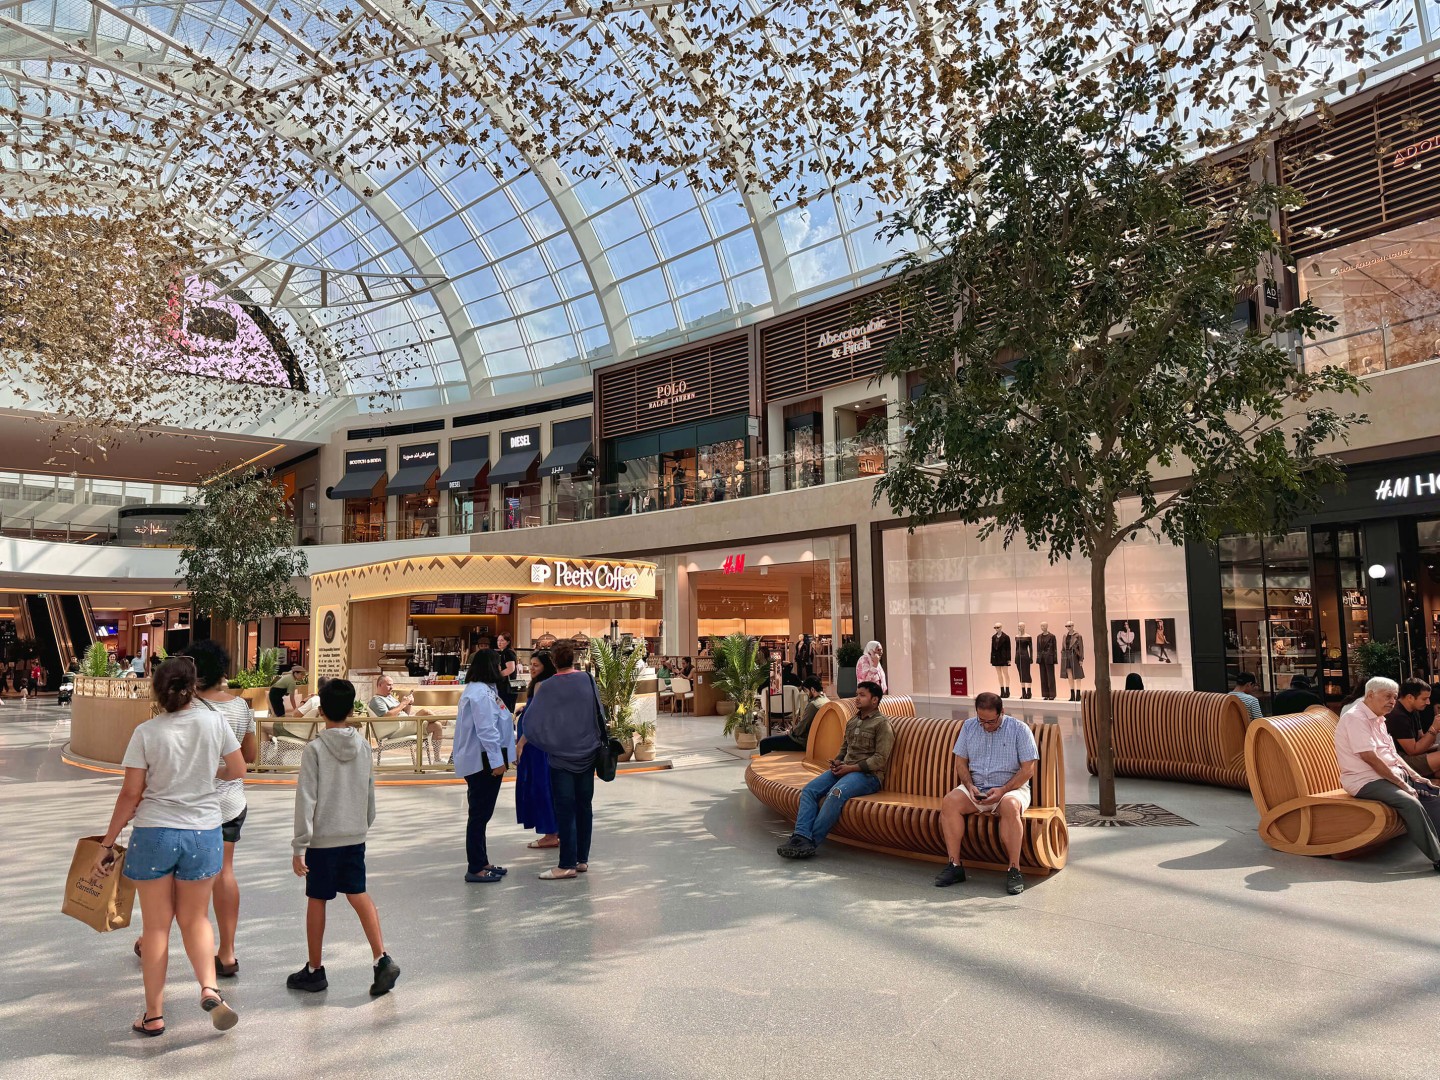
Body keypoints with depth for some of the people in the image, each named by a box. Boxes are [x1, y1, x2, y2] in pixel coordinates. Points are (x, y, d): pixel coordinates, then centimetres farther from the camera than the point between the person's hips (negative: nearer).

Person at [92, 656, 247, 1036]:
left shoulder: (146, 732, -9)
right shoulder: (213, 723, -6)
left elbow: (130, 794, -7)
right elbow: (238, 771, 4)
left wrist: (107, 843, 3)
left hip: (154, 834, -1)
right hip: (203, 834, 1)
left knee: (156, 925, 11)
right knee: (195, 918, 16)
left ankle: (154, 1015, 19)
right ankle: (209, 988, -3)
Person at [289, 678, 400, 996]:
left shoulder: (315, 749, -13)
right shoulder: (363, 745, 1)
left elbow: (306, 800, -14)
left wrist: (299, 846, -9)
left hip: (323, 838, -4)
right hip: (355, 836, 4)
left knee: (316, 901, 11)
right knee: (358, 894, 11)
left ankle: (314, 970, 24)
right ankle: (382, 959, -2)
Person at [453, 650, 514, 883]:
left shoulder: (478, 689, 15)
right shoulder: (481, 693, -19)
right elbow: (487, 730, -23)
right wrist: (497, 761, -21)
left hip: (481, 762, 11)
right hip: (483, 762, -11)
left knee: (481, 813, 17)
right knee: (480, 814, -3)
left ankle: (481, 863, 27)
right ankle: (475, 869, 5)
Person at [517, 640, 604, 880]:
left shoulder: (549, 686, -9)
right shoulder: (587, 680, 0)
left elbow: (533, 718, -6)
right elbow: (599, 713, 9)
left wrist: (522, 743, 8)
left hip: (561, 755, -4)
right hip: (587, 753, 4)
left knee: (564, 809, 0)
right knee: (584, 805, 11)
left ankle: (567, 865, 1)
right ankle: (582, 859, 16)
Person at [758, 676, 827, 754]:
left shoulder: (813, 705, -24)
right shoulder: (826, 700, 7)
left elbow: (799, 730, -20)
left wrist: (791, 730, -1)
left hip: (804, 742, -10)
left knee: (764, 743, -8)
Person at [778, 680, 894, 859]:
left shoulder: (882, 723, -3)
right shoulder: (852, 721, 21)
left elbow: (880, 760, -11)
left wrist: (851, 768, -16)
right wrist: (837, 762, 4)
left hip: (868, 774, -8)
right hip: (844, 769, 8)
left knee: (836, 793, -35)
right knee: (809, 789, -17)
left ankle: (812, 841, -32)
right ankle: (801, 836, -30)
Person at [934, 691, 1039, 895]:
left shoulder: (1020, 729, -4)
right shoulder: (968, 726, 8)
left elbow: (1028, 769, -7)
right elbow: (960, 762, 10)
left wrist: (1003, 790, -18)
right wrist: (970, 786, -9)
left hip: (1011, 787, -3)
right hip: (976, 788, 3)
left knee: (1010, 806, -38)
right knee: (949, 802, -25)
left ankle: (1014, 870, -29)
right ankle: (954, 865, -22)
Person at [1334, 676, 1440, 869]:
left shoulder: (1377, 719, 16)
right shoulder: (1356, 718, -17)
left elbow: (1392, 753, 20)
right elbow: (1370, 758, -23)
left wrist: (1415, 776, 5)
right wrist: (1402, 784, -18)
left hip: (1391, 774, 11)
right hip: (1366, 781, -11)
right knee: (1410, 803, -29)